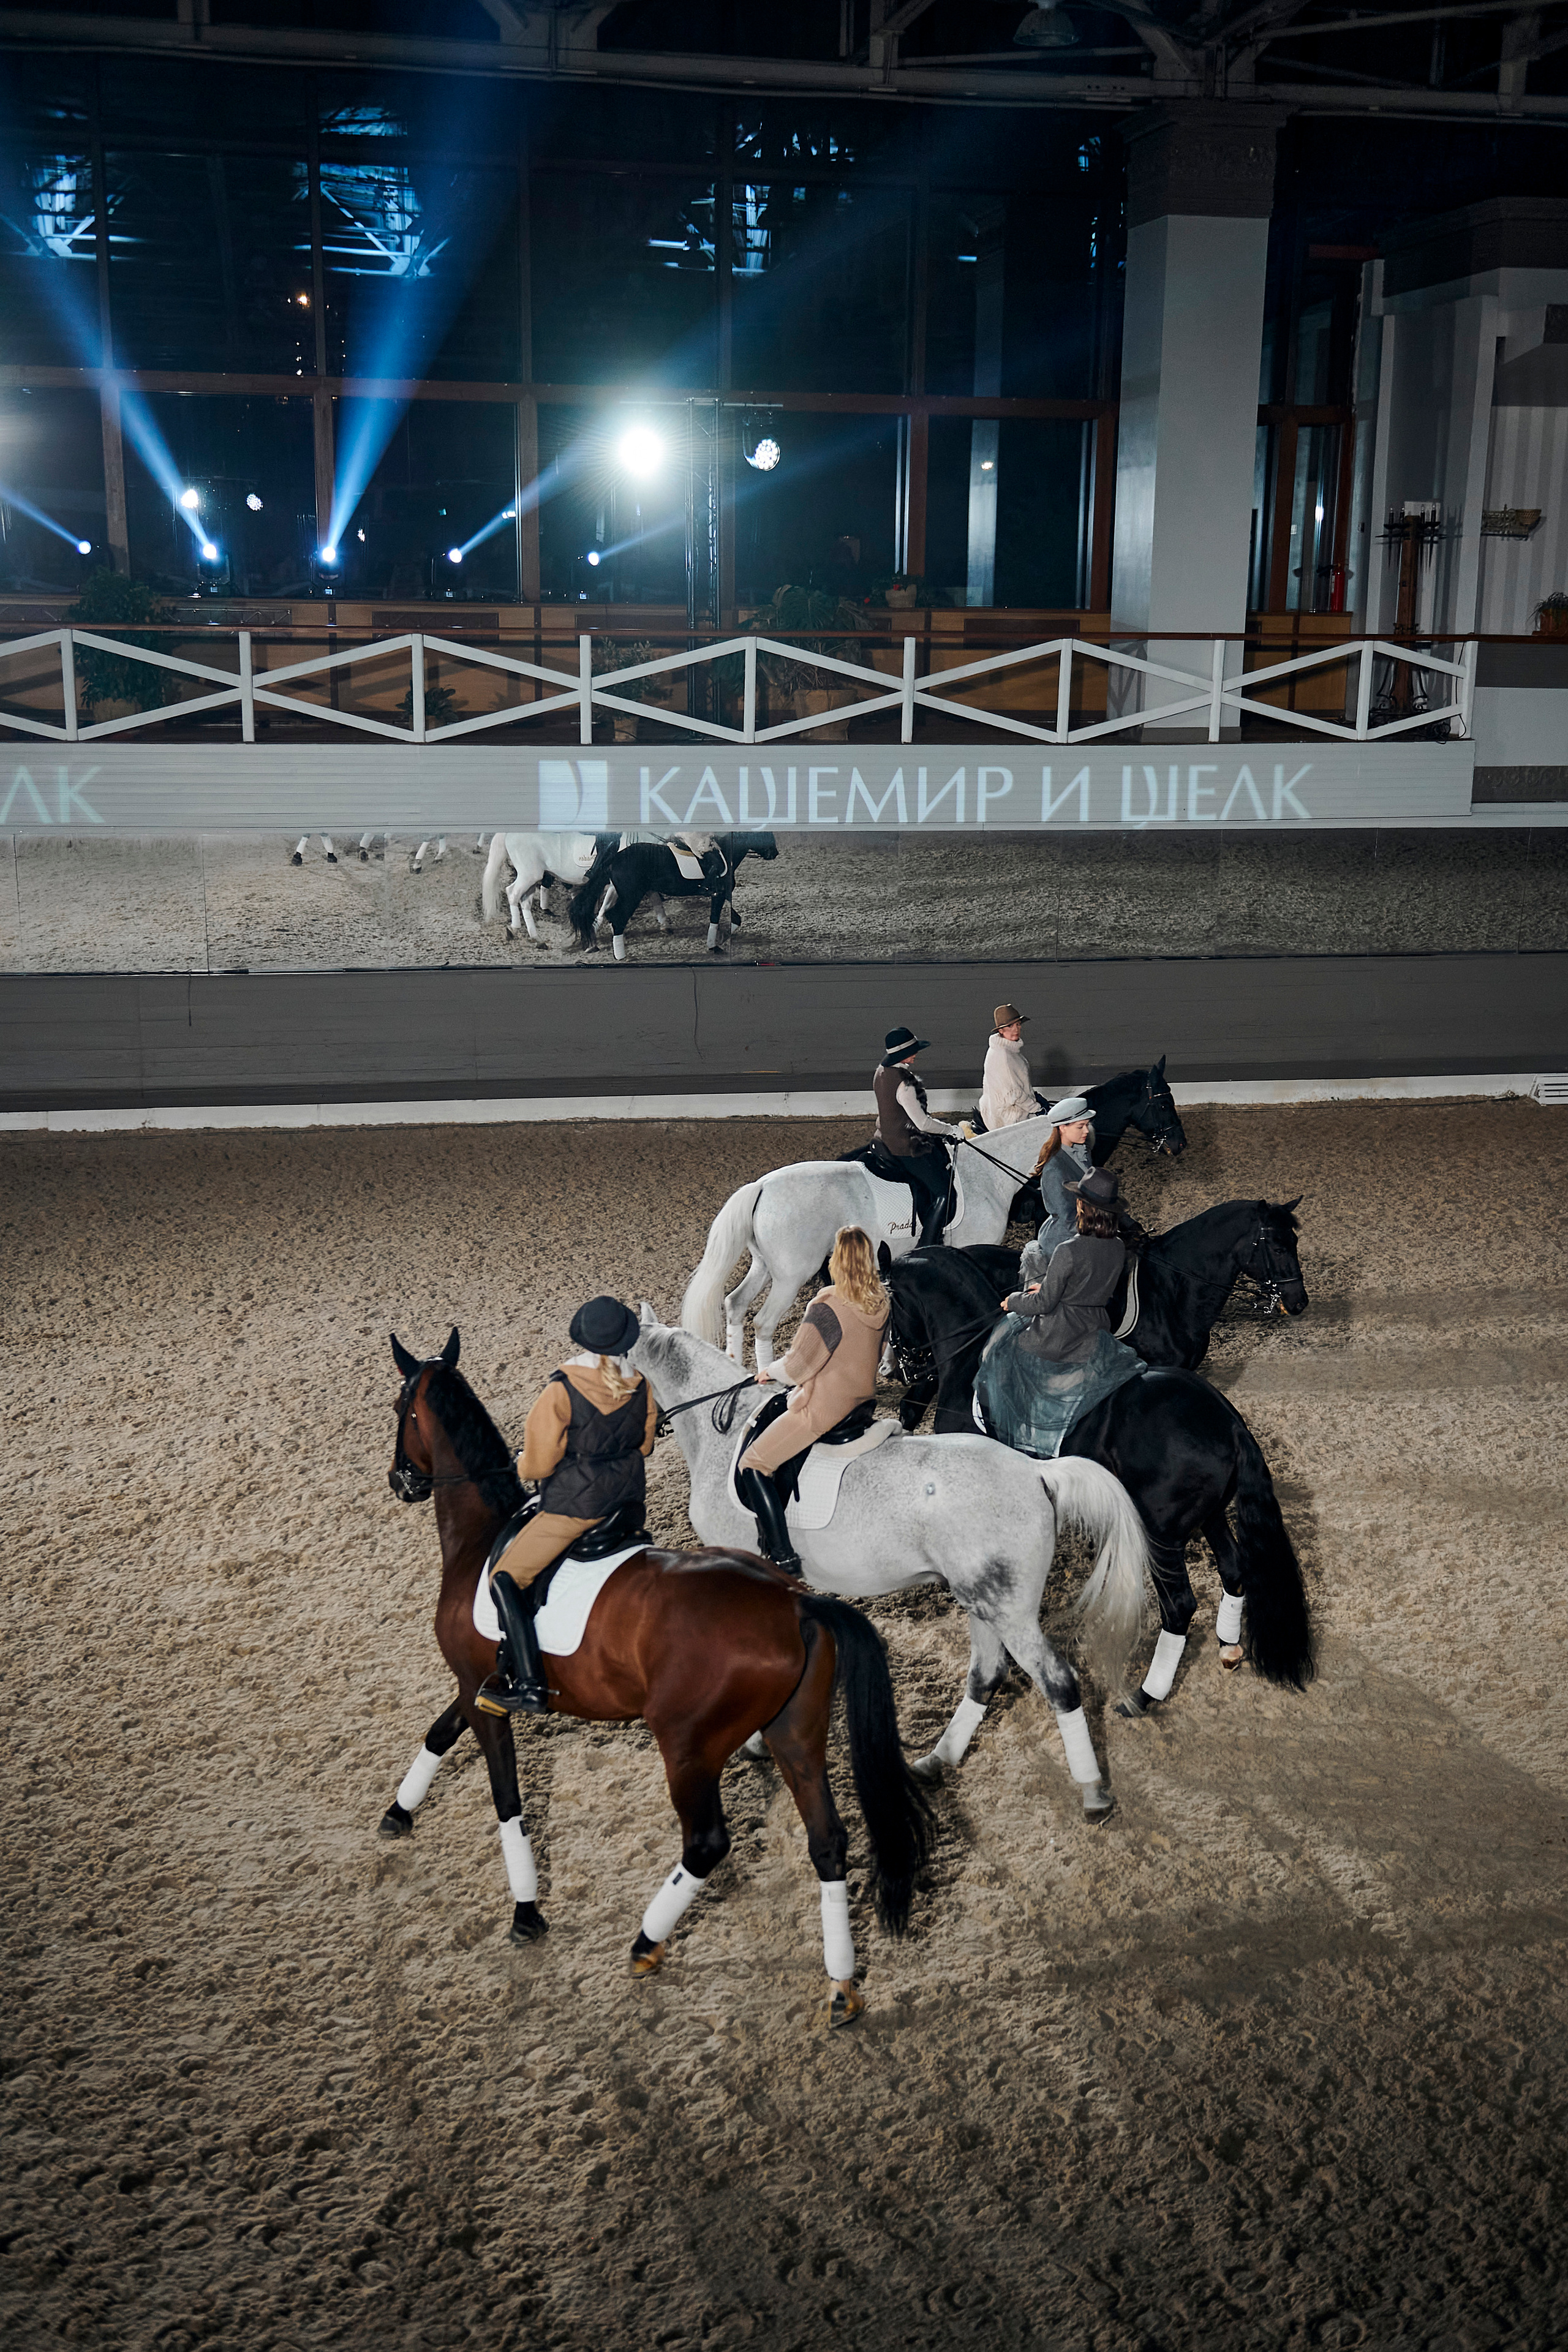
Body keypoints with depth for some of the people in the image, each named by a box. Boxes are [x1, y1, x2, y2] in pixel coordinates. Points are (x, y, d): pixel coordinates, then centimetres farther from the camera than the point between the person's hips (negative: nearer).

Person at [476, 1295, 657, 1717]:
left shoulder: (562, 1389, -20)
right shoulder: (640, 1386, -4)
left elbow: (537, 1464, -14)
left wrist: (525, 1464, 9)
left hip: (575, 1502, -7)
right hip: (629, 1494, 7)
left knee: (506, 1580, 0)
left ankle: (529, 1686, -9)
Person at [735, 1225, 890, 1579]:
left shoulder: (827, 1308, -24)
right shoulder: (882, 1304, -1)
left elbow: (799, 1366, -18)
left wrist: (770, 1371, 2)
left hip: (823, 1409, -9)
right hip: (862, 1400, 9)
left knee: (751, 1465, -3)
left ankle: (783, 1556, -9)